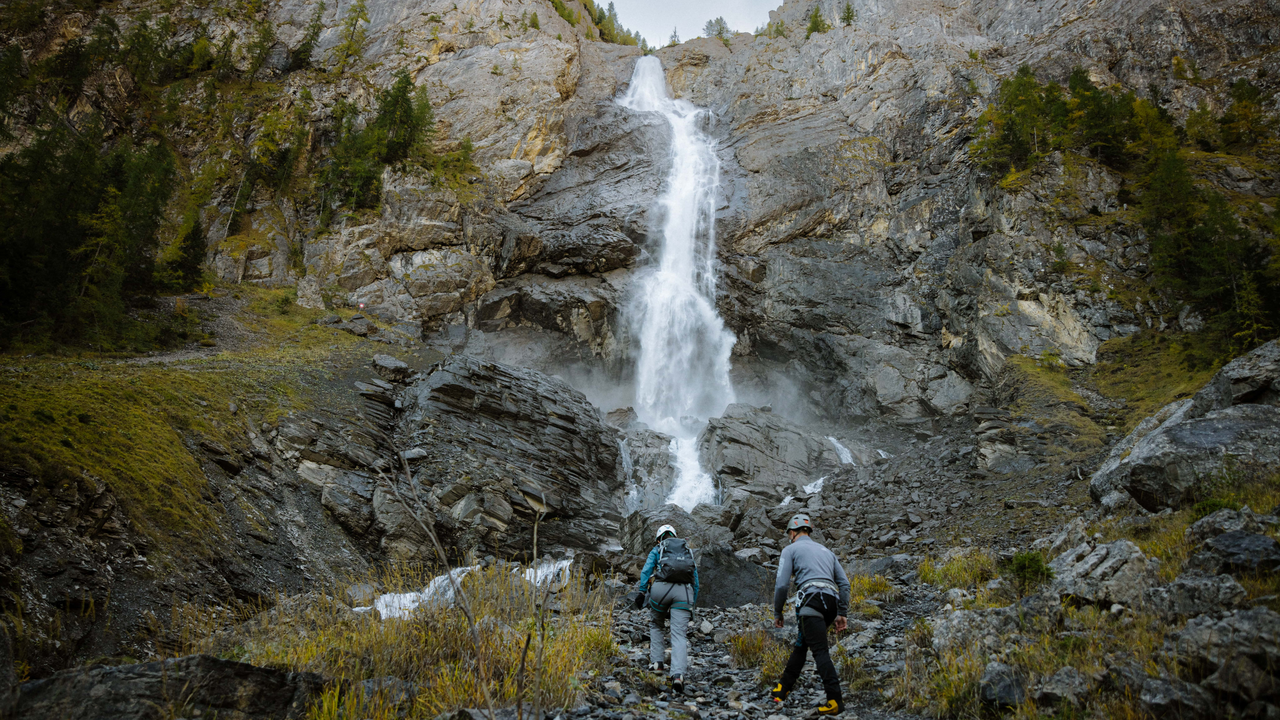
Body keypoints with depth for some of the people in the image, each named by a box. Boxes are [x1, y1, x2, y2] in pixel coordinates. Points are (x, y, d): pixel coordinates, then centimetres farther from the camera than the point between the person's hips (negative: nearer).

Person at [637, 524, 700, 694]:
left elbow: (646, 570, 9)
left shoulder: (657, 549, 23)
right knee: (679, 634, -5)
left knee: (655, 625, 26)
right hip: (684, 591, 1)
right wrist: (693, 603, 33)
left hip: (661, 587, -1)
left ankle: (656, 662, 19)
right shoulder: (688, 551, 31)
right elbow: (695, 579, 29)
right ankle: (678, 674, -24)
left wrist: (642, 591, 9)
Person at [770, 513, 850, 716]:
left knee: (820, 651, -11)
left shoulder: (790, 549, 11)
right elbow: (844, 583, 20)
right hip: (832, 602, 7)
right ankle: (783, 688, 25)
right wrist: (842, 613, 20)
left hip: (811, 598, -7)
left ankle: (836, 699, -22)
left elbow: (782, 584, 1)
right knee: (801, 644, 19)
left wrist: (777, 613, 11)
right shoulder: (826, 551, 29)